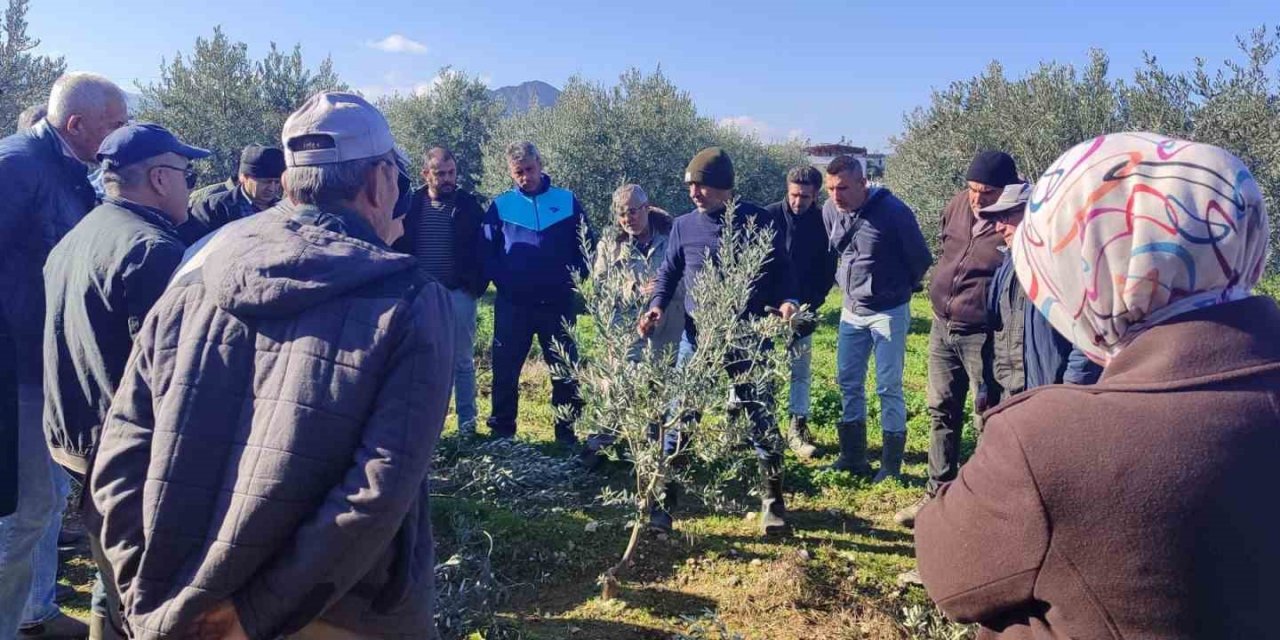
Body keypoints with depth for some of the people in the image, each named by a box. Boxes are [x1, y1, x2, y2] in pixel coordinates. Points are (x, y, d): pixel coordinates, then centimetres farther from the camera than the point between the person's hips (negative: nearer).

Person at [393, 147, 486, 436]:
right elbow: (398, 245, 5)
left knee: (462, 361, 6)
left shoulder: (469, 204, 1)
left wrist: (478, 284, -5)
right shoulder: (411, 205, 3)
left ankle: (466, 419, 14)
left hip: (459, 294, -1)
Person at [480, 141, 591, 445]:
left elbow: (586, 245, 7)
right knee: (505, 370, 7)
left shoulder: (567, 201, 3)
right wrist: (501, 281, -8)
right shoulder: (500, 206, 4)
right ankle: (501, 431, 20)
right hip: (512, 304, 0)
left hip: (558, 304, 0)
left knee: (565, 372, 6)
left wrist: (574, 279, -3)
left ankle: (567, 432, 18)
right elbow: (486, 252, 3)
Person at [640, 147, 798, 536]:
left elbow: (781, 270, 5)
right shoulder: (684, 226, 3)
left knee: (761, 421, 6)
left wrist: (787, 300, -14)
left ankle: (773, 502, 23)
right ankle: (663, 503, 12)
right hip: (697, 337, 2)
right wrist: (657, 306, -7)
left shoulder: (760, 222, -3)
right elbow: (668, 273, 11)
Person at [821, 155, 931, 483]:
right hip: (851, 310, 6)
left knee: (889, 388, 0)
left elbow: (920, 258, -7)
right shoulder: (830, 210, -3)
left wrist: (902, 288, 6)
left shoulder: (893, 211, -20)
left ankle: (891, 465, 12)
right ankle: (853, 457, 24)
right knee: (848, 382, 11)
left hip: (889, 312, -6)